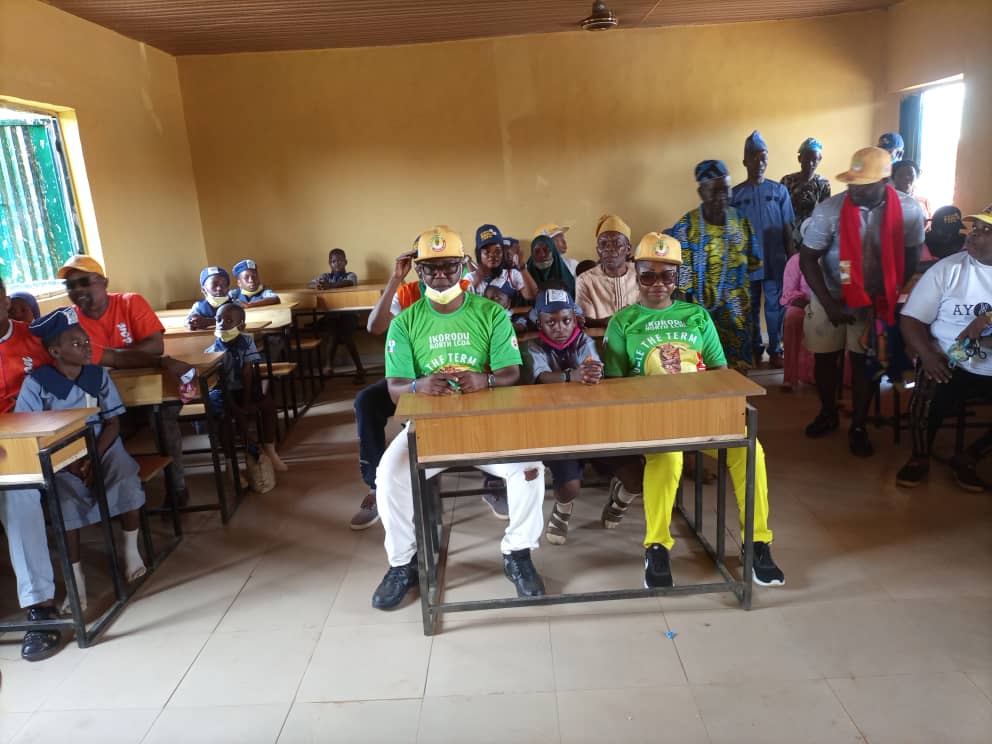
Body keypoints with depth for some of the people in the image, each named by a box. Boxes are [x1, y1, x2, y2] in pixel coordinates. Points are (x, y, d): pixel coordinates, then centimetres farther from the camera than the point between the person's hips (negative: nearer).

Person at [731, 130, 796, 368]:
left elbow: (787, 228, 4)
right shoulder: (735, 194, 0)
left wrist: (791, 258, 1)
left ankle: (775, 350, 15)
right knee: (751, 307, 9)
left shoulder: (780, 191, 2)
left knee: (775, 306, 5)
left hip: (775, 261, 0)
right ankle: (755, 348, 23)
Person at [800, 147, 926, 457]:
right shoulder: (828, 210, -22)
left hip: (876, 298, 0)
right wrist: (829, 304, -20)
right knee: (824, 357, 8)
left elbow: (911, 256, -1)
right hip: (830, 295, 0)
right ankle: (828, 413, 32)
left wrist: (890, 295, -5)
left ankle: (858, 427, 19)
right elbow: (808, 259, -15)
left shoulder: (909, 210, -16)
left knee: (864, 360, 4)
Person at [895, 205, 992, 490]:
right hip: (950, 363, -2)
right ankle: (920, 458, 4)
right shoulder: (947, 269, 0)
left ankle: (967, 459, 10)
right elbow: (911, 318, -2)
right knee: (926, 405, -28)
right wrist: (927, 354, -18)